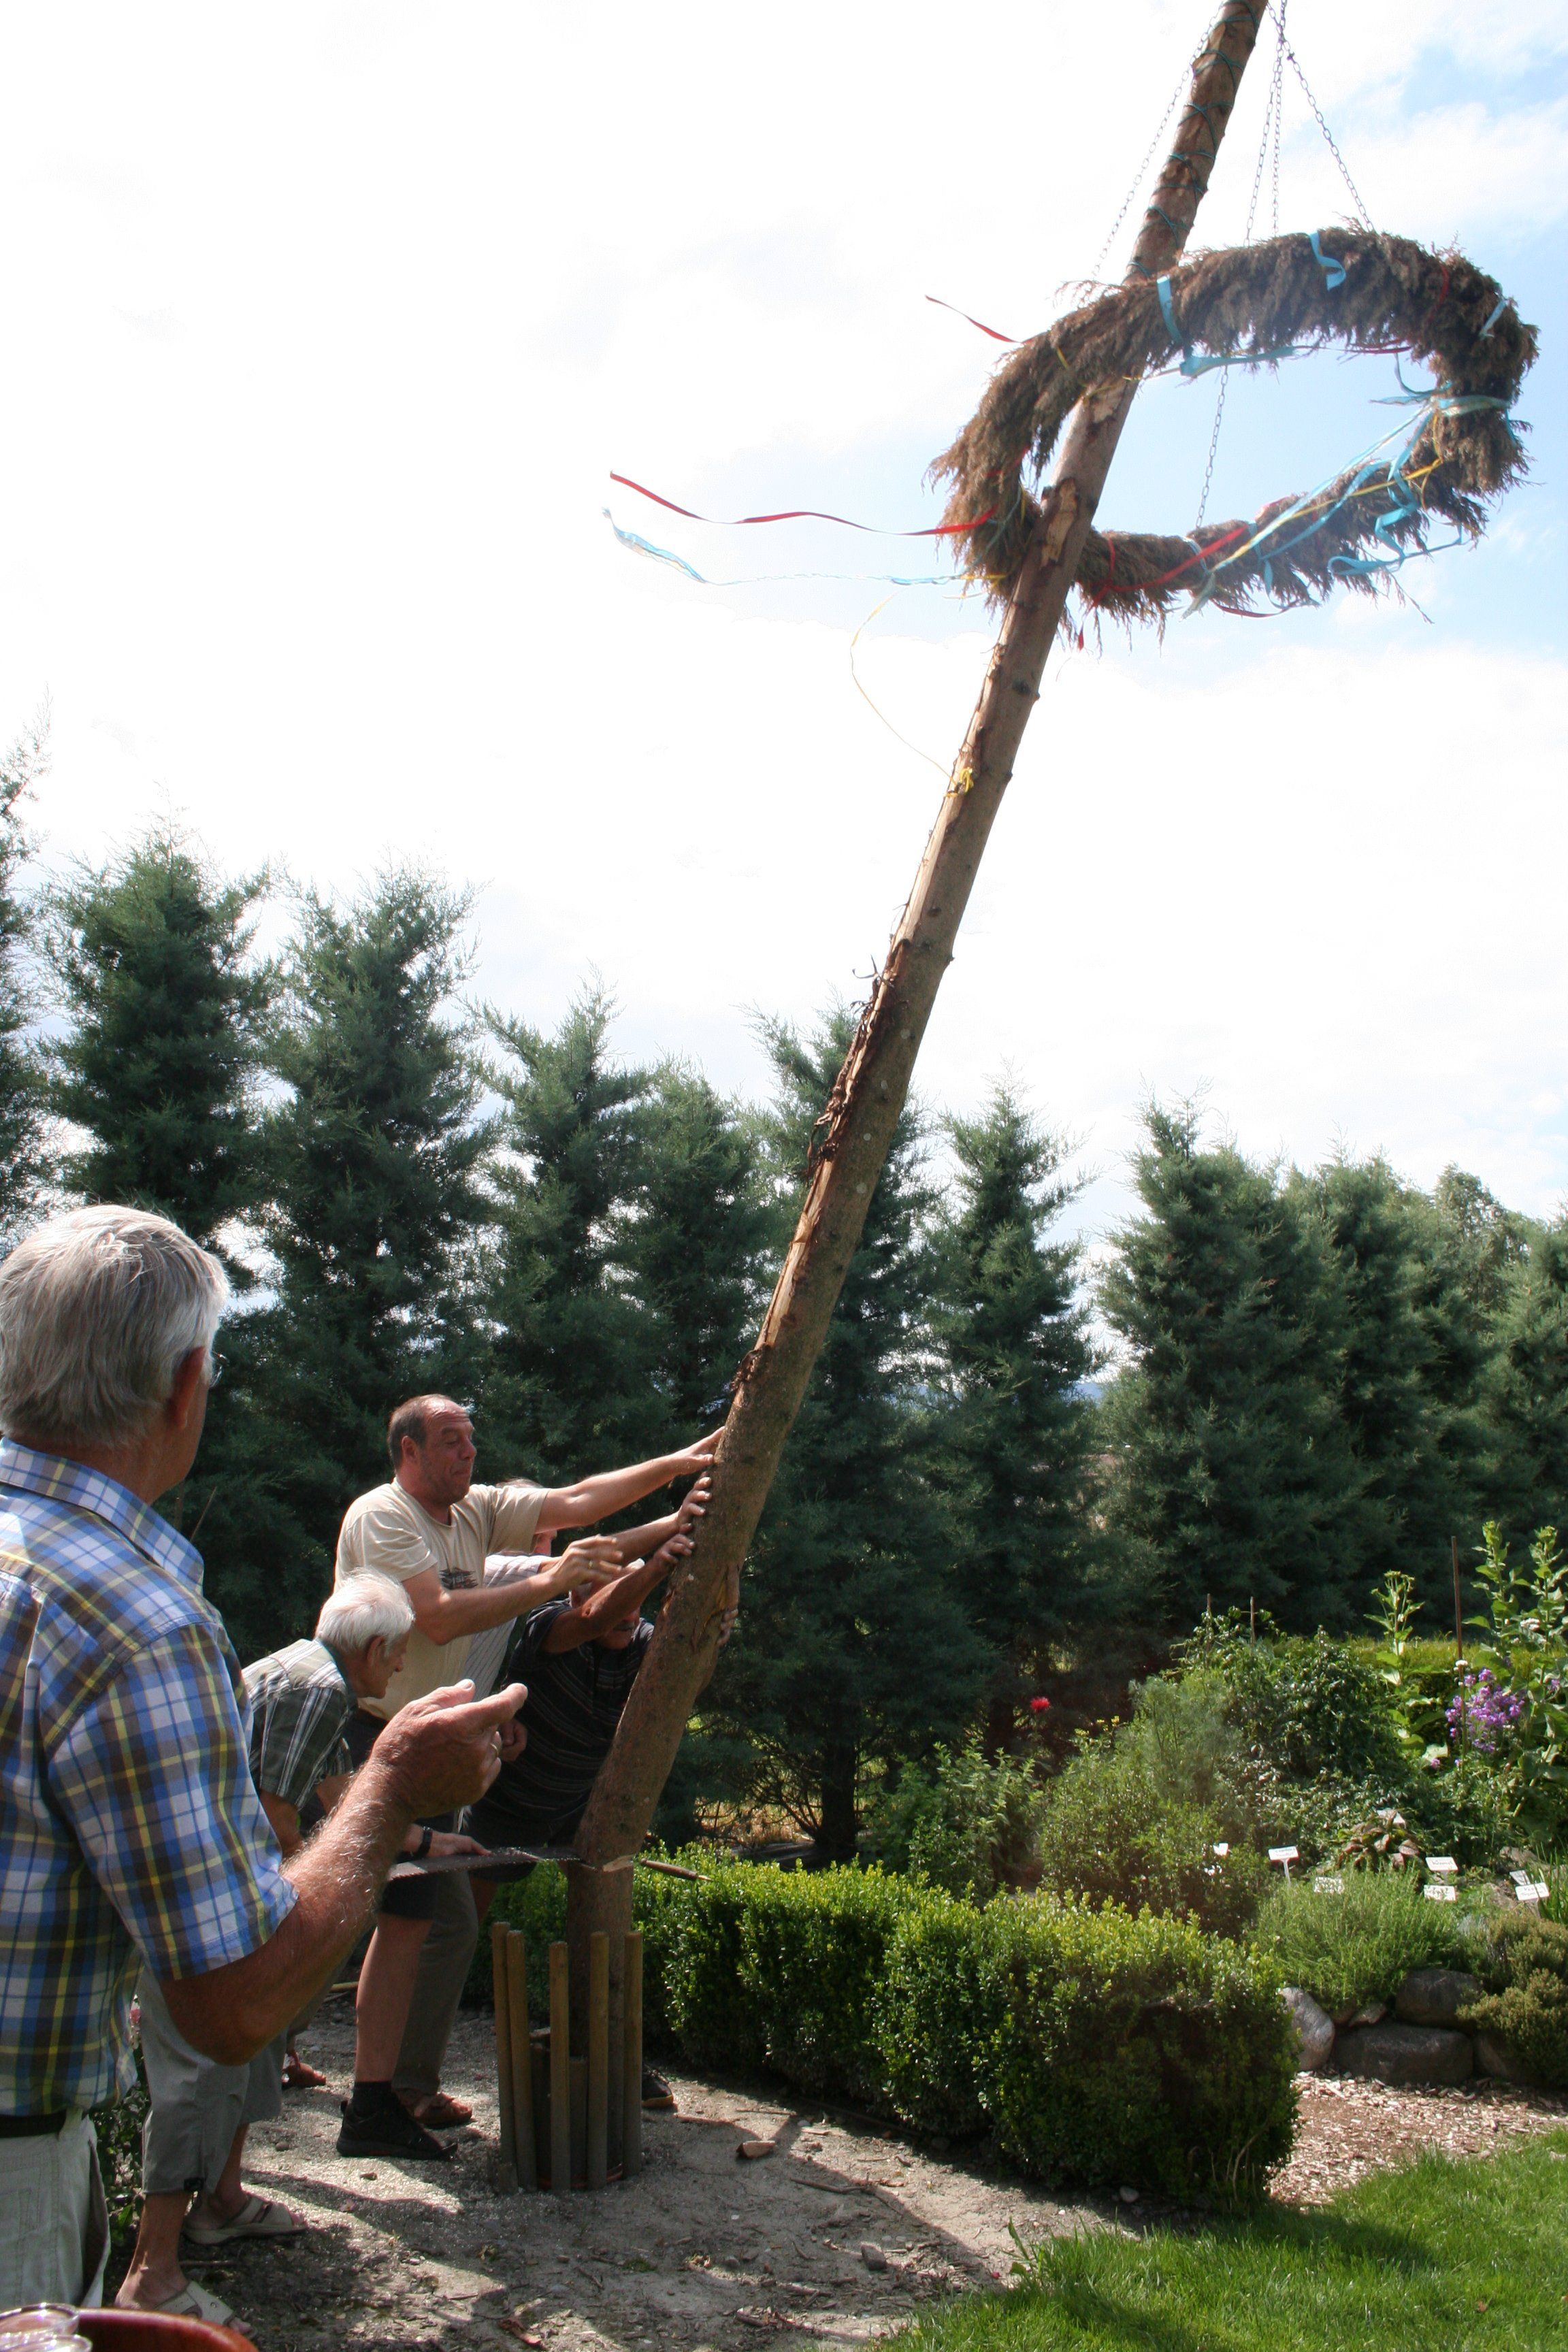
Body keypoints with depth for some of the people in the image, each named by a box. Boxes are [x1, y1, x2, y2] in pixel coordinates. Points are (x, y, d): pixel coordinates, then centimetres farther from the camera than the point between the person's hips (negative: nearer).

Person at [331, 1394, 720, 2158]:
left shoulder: (477, 1512, 10)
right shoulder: (380, 1517, -14)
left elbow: (577, 1501, 6)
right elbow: (440, 1617, -25)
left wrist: (677, 1463, -1)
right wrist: (547, 1581, -24)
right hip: (373, 1739, -9)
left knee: (453, 1922, 12)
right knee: (408, 1918, -13)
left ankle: (412, 2087, 23)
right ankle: (373, 2110, -6)